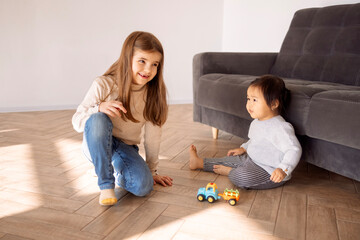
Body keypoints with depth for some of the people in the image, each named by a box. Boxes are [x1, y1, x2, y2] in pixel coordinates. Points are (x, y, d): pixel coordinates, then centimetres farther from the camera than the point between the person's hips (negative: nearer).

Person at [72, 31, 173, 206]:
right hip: (97, 145, -2)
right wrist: (99, 108, -35)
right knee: (98, 119, -35)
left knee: (142, 186, -24)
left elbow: (152, 134, -2)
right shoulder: (104, 85, -18)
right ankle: (106, 184, -21)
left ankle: (118, 172, 13)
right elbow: (77, 122, -13)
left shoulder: (154, 92, -8)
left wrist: (151, 170, 5)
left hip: (126, 148, 2)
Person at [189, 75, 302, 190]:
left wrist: (283, 169, -38)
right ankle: (200, 162, 35)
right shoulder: (256, 122, 6)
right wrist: (244, 148, 17)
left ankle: (228, 171, 3)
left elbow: (294, 149, -29)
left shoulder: (281, 127, -26)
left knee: (243, 177, -31)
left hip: (271, 173, -9)